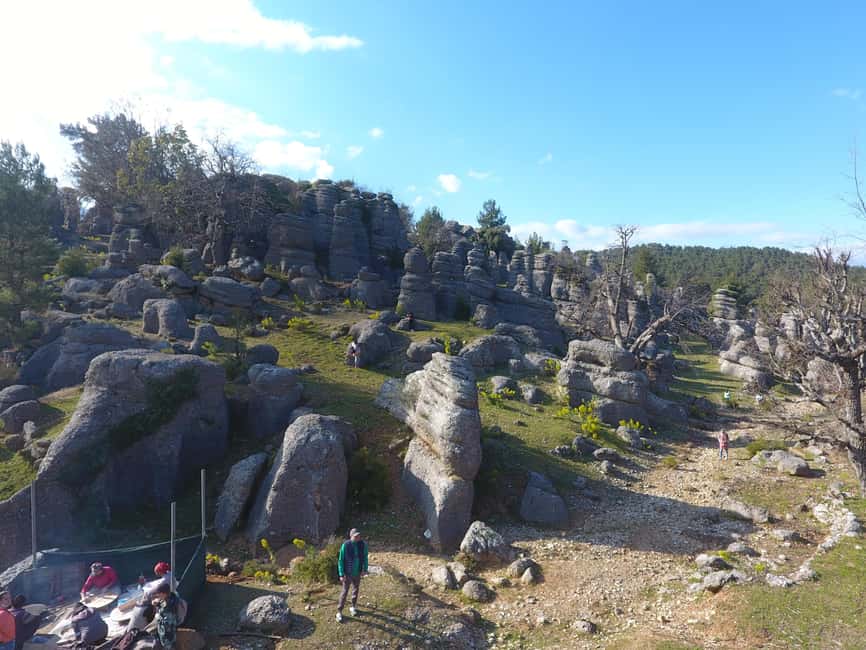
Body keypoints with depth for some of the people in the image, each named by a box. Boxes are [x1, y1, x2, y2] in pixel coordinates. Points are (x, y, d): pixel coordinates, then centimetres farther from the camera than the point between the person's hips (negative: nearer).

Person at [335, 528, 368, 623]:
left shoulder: (363, 544, -13)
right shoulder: (345, 545, -22)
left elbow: (365, 557, 3)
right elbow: (341, 560, -13)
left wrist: (365, 569, 1)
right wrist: (341, 574, -14)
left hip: (357, 573, 3)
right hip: (348, 573, -3)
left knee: (355, 590, 20)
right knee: (344, 592, 5)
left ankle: (353, 607, 41)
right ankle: (339, 612, 21)